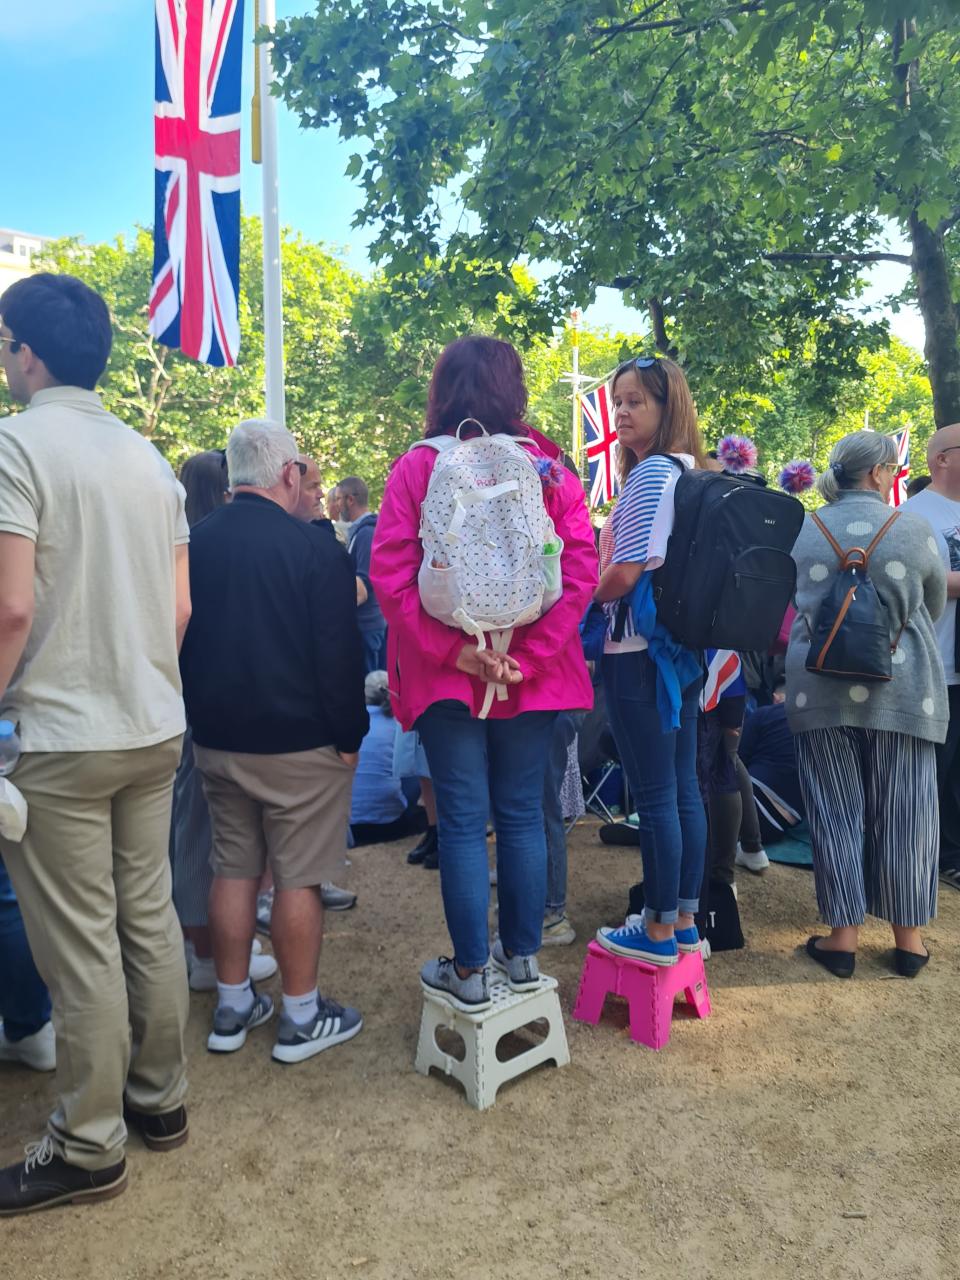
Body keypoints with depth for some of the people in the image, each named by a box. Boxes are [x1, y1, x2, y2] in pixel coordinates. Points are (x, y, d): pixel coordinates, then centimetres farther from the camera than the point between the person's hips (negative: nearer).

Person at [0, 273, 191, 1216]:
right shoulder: (147, 456, 10)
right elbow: (181, 607, 10)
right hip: (155, 728, 7)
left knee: (80, 950, 4)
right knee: (149, 920, 16)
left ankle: (88, 1148, 19)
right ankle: (160, 1100, 31)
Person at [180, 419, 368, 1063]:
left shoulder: (194, 544, 3)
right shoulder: (316, 548, -15)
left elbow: (178, 640, 11)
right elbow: (338, 653, -17)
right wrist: (349, 735, -7)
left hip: (217, 738, 6)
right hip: (298, 743, -6)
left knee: (234, 868, 15)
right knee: (299, 876, 4)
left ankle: (233, 1008, 27)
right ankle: (302, 1019, 17)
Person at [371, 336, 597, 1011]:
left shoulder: (417, 468, -4)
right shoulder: (550, 471, 0)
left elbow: (390, 572, -11)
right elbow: (581, 572, -6)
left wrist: (450, 650, -10)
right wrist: (529, 655, -8)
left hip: (447, 671, -1)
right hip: (532, 674, 2)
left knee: (462, 819, 6)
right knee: (522, 813, 13)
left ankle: (469, 972, 17)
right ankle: (523, 955, 26)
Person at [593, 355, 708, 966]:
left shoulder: (650, 472, -14)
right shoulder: (690, 472, 14)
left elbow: (626, 573, -21)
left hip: (642, 652, -10)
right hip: (682, 648, 10)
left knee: (655, 796, 0)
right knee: (683, 789, 14)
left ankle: (660, 931, 12)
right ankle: (686, 921, 26)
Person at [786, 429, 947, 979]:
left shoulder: (803, 533, 1)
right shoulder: (913, 528, -3)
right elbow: (935, 603, 11)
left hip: (821, 690, 1)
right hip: (901, 689, -1)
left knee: (837, 814, 8)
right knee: (904, 815, 9)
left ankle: (843, 936, 13)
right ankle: (909, 938, 20)